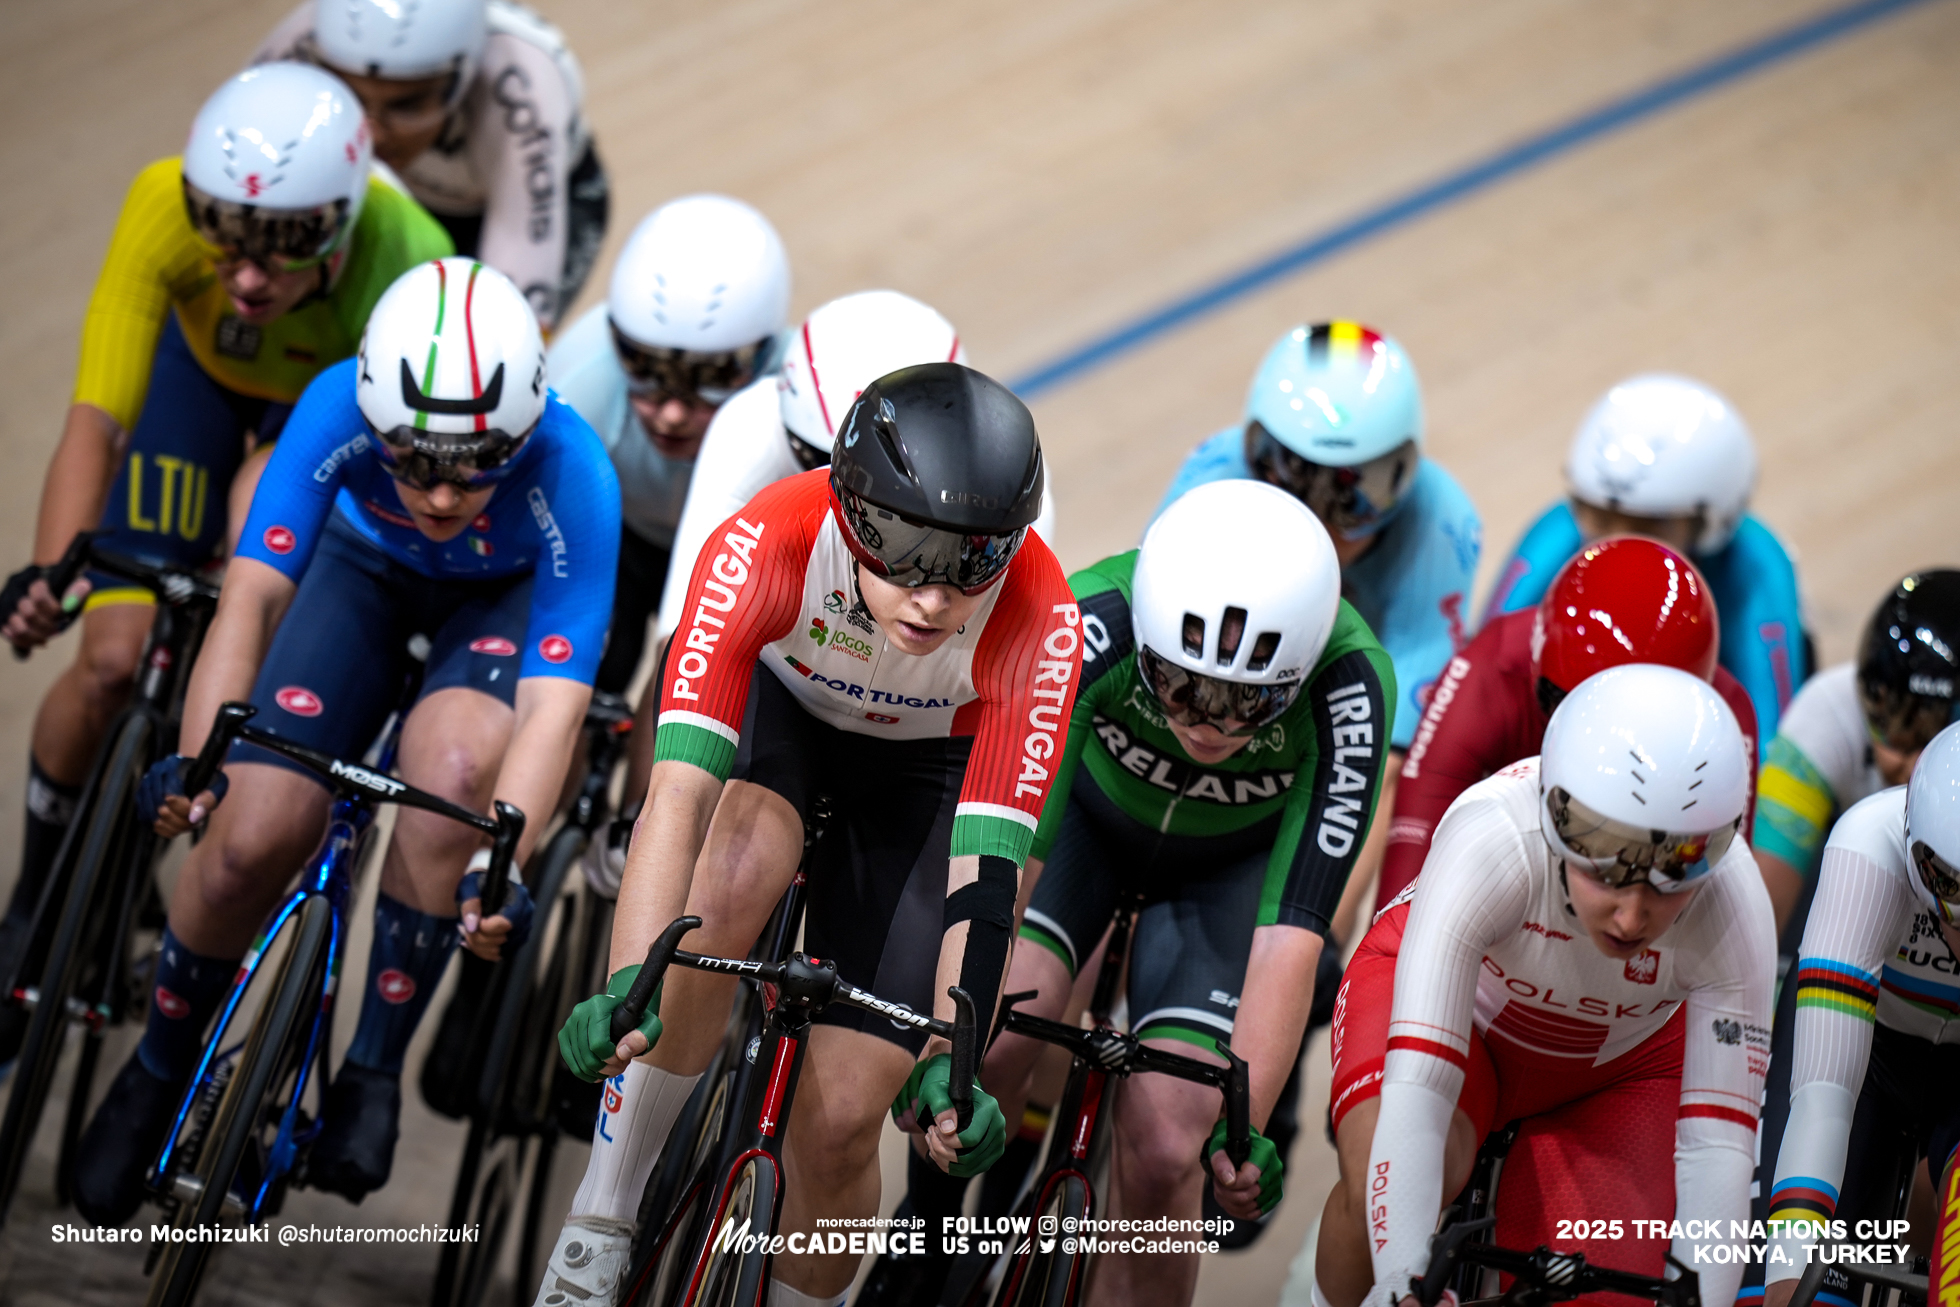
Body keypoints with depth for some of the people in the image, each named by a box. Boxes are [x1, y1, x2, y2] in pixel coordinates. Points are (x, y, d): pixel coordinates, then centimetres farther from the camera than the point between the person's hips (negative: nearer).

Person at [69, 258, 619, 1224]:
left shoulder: (570, 477, -38)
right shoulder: (341, 411, -35)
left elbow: (553, 702, -41)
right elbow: (252, 594, -33)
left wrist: (499, 868, -53)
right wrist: (197, 758, -47)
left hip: (508, 598, -1)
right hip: (367, 568, 1)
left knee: (454, 764, -33)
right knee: (251, 840, -15)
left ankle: (374, 1070, -14)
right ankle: (157, 1074, 14)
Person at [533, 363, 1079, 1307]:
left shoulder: (1038, 623, -35)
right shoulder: (768, 545, -38)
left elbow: (985, 869, -37)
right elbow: (680, 787, -44)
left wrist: (949, 1062, -47)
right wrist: (627, 986, -56)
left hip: (922, 767, 1)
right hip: (776, 703, 0)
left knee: (836, 1128, -9)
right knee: (732, 880, -36)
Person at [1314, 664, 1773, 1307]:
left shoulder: (1734, 911, -34)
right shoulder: (1491, 843, -40)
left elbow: (1716, 1146, -32)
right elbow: (1414, 1092, -47)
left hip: (1617, 1067, 2)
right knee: (1383, 1176, -34)